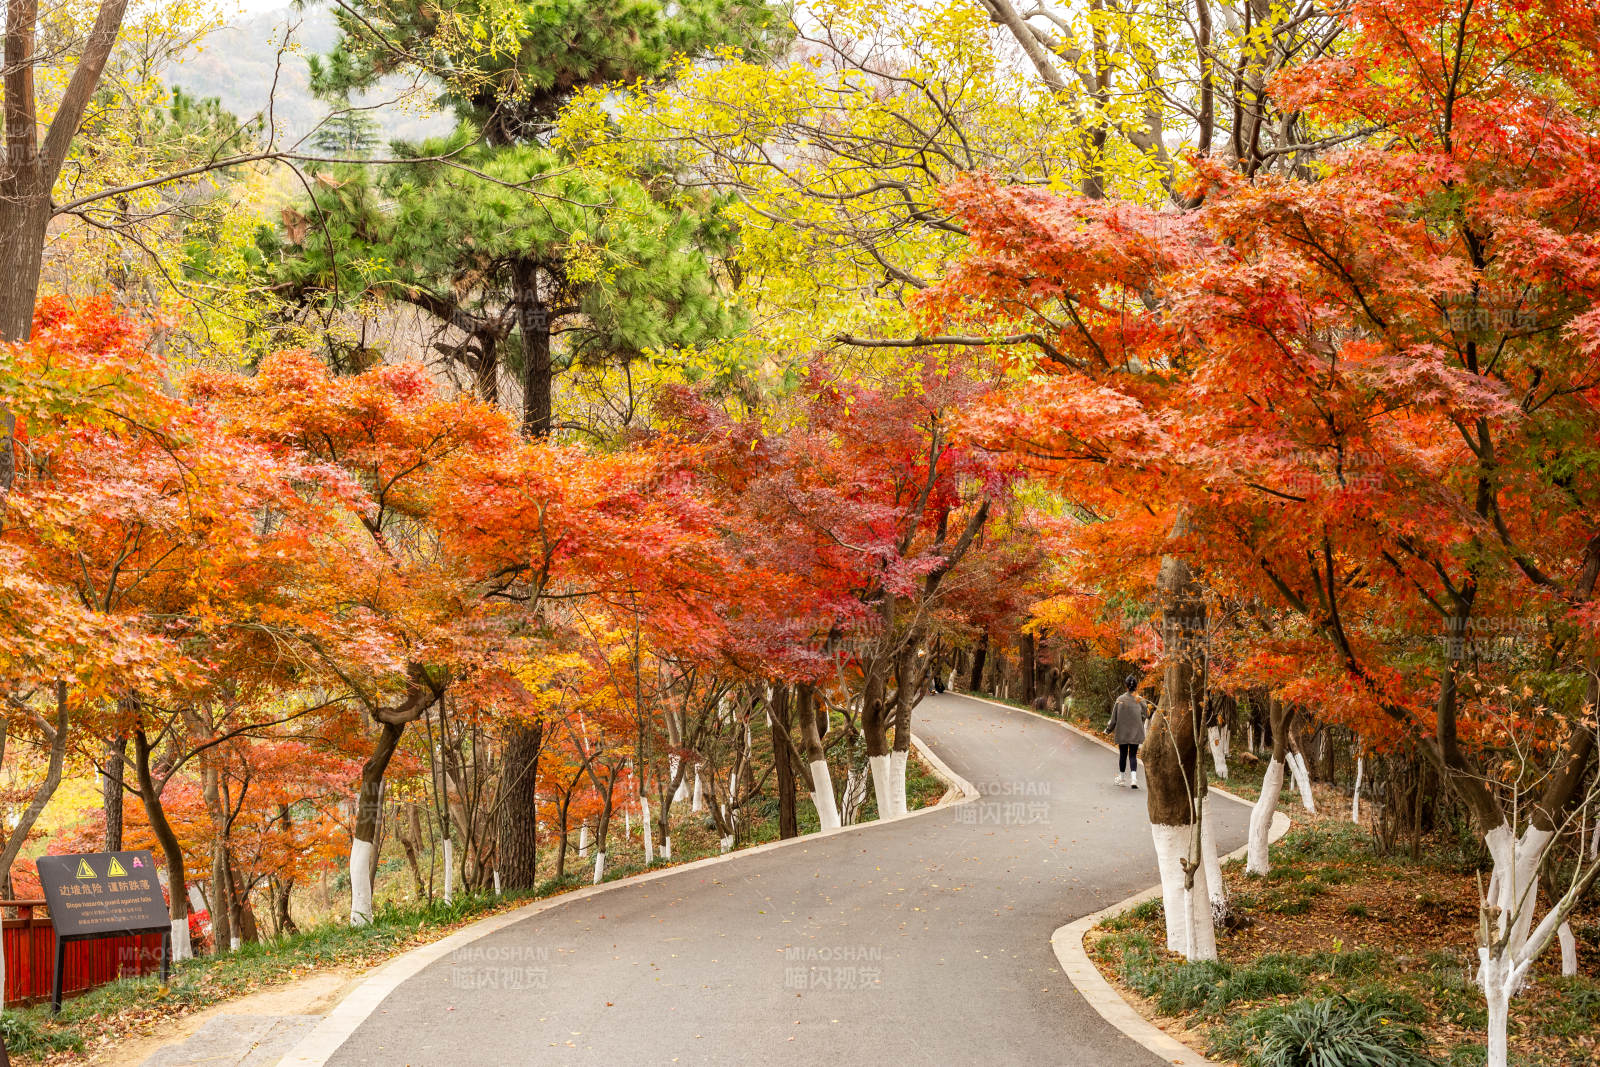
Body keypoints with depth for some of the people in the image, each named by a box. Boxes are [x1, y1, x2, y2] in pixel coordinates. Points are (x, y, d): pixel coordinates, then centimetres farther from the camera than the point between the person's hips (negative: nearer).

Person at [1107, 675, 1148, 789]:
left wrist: (1109, 729, 10)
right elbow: (1146, 715, -3)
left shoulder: (1120, 700, -7)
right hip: (1135, 732, 0)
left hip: (1122, 732, 0)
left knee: (1123, 754, 13)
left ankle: (1122, 778, 20)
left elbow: (1114, 717, -2)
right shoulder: (1140, 700, -9)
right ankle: (1133, 778, -15)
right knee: (1133, 755, 2)